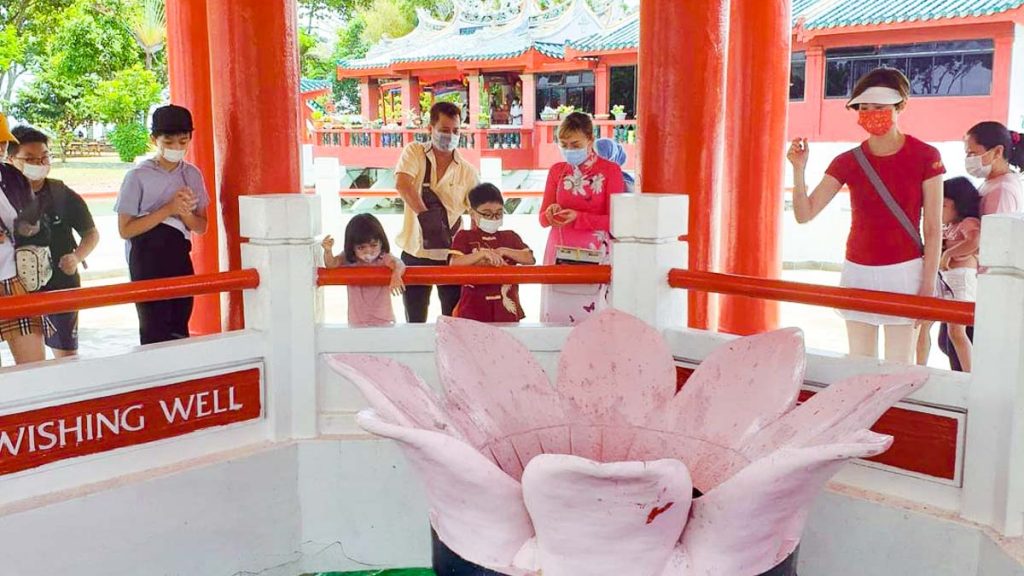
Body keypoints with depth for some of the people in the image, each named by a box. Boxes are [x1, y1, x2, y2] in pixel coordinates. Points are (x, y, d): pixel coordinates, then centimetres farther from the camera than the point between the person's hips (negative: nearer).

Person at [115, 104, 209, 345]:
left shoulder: (192, 174, 5)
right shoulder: (138, 176, -7)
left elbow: (201, 227, 10)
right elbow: (125, 229, -9)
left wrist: (184, 213, -12)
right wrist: (168, 210, -16)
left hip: (180, 260, 4)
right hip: (147, 263, -4)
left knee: (180, 330, 7)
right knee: (154, 331, -3)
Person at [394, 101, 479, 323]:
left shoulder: (468, 171, 1)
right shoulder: (414, 152, -2)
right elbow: (402, 184, -20)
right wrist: (424, 215, -27)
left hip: (452, 255, 1)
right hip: (415, 254, -1)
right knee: (415, 321, 12)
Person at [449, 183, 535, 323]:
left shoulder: (510, 237, 13)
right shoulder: (465, 236, 4)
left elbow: (530, 259, 2)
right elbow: (454, 263, -12)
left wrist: (503, 251, -10)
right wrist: (483, 253, -23)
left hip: (506, 307, 3)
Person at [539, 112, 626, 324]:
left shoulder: (610, 170, -2)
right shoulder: (557, 171, 11)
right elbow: (542, 218, 11)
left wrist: (578, 218, -18)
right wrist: (551, 214, -12)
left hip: (595, 254, -3)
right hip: (559, 252, 4)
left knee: (591, 315, -7)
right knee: (556, 314, 1)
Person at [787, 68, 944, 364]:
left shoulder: (925, 157, -6)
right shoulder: (848, 162, 2)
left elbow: (933, 230, -6)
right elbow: (804, 214, -5)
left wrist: (928, 286, -10)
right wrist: (799, 170, -20)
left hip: (904, 272, -3)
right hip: (858, 272, 3)